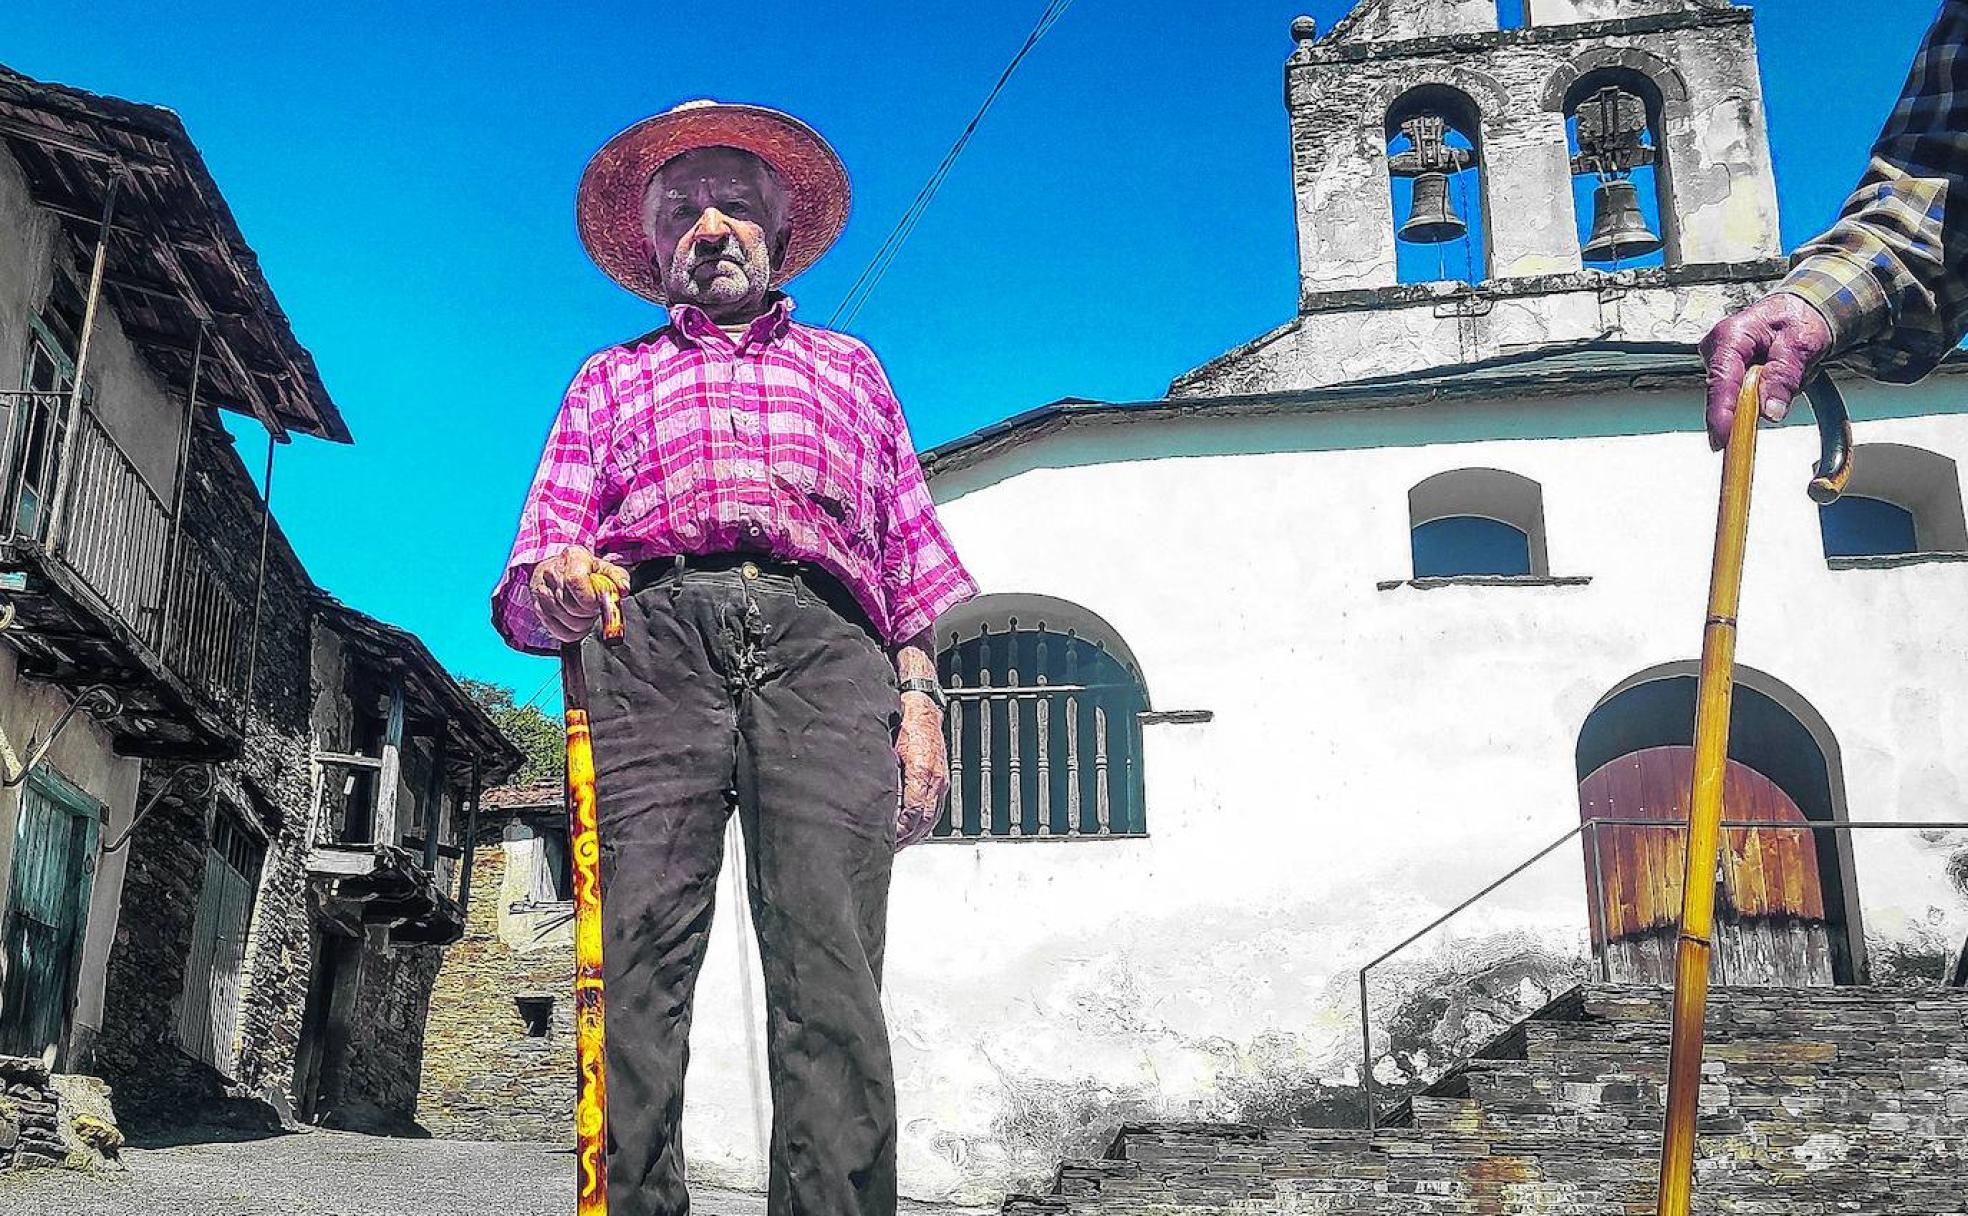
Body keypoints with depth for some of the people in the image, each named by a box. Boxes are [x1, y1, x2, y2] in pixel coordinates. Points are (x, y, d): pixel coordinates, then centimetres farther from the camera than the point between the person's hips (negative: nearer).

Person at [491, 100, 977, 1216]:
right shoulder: (611, 381, 32)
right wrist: (553, 588, -5)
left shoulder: (848, 367, 34)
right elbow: (528, 587, 20)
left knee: (833, 977, -17)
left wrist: (920, 694, 6)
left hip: (823, 642, 0)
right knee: (640, 964, -16)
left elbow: (911, 548, 23)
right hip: (655, 636, 1)